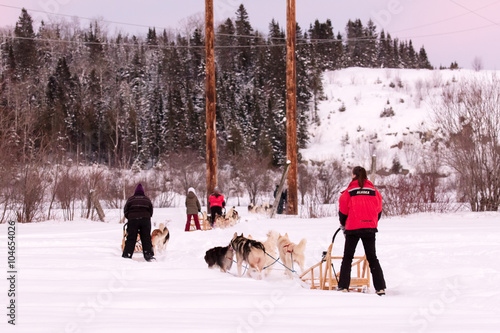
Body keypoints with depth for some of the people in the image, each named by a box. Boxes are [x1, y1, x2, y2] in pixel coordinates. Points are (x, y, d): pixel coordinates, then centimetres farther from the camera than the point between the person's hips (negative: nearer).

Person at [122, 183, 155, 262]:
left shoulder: (131, 199, 4)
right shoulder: (147, 199, 9)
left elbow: (126, 210, 4)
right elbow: (151, 210, 12)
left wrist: (129, 217, 19)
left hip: (133, 220, -1)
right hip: (145, 219, 1)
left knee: (131, 238, 3)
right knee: (146, 238, 2)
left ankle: (127, 254, -3)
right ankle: (148, 255, -7)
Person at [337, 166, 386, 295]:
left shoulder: (349, 192, -5)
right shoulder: (374, 191, 4)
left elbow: (343, 212, 1)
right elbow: (378, 211, 10)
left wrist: (343, 225, 20)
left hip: (353, 228, -2)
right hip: (370, 228, 3)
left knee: (347, 257, 7)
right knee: (372, 258, 9)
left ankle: (343, 286, 0)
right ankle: (380, 287, 3)